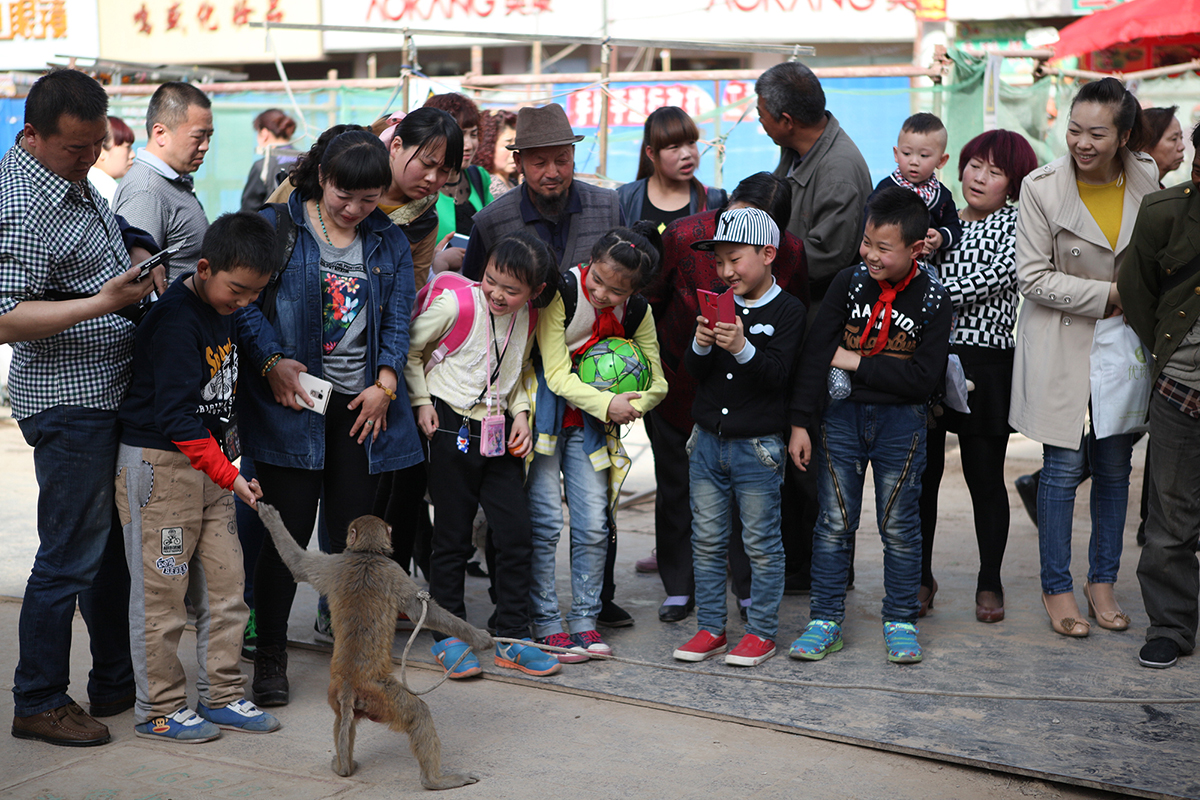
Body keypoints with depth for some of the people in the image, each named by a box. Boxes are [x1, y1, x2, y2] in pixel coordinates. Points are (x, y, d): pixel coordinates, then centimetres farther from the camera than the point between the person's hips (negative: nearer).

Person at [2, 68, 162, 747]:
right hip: (69, 404, -10)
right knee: (69, 557, -1)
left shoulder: (72, 176, 10)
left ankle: (117, 683, 29)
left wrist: (137, 257, 9)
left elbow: (113, 233, 29)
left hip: (107, 395, 10)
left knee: (110, 547, 17)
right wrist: (104, 301, -30)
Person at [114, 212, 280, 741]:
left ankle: (221, 695, 20)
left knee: (225, 582, 9)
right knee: (161, 591, 0)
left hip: (209, 462, 9)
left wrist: (228, 451, 19)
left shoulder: (223, 313, 9)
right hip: (158, 463, -9)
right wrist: (228, 474, -23)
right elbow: (175, 416, -23)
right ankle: (158, 709, 11)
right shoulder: (175, 321, -19)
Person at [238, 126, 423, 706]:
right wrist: (271, 360, -15)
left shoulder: (389, 241, 12)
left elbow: (398, 317, 10)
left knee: (352, 534, 7)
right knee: (289, 531, -2)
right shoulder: (277, 225, 1)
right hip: (293, 400, -3)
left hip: (362, 406, 3)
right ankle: (270, 654, 11)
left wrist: (385, 384, -2)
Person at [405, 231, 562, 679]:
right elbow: (408, 349, -3)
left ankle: (512, 638, 13)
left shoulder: (528, 319, 2)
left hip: (500, 435, 5)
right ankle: (449, 637, 14)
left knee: (516, 534, 3)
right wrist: (422, 401, -9)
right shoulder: (456, 304, -13)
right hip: (452, 428, -5)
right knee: (453, 537, 2)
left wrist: (520, 413, 3)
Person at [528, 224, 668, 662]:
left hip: (591, 425, 4)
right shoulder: (562, 293, -18)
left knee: (594, 525, 1)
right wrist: (607, 403, -27)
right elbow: (556, 375, -18)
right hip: (545, 416, -4)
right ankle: (546, 622, 3)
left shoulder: (637, 312, -4)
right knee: (545, 521, -7)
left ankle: (584, 619, 13)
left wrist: (627, 406, -20)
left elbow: (657, 384, 0)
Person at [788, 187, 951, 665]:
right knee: (834, 522, 4)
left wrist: (857, 363, -13)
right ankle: (825, 620, 13)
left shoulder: (932, 300, -7)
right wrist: (801, 422, -8)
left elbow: (925, 378, -13)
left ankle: (900, 621, 19)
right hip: (841, 415, 1)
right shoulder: (849, 283, -3)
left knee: (899, 526, 6)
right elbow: (815, 354, -4)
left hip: (901, 422, -1)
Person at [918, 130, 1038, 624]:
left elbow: (992, 278, -13)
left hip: (985, 364, -3)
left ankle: (990, 583, 17)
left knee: (984, 475, 4)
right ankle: (920, 578, 18)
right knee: (921, 473, 4)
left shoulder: (1016, 226, 2)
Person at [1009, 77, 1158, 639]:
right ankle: (1056, 587, 13)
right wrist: (1107, 295, -16)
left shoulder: (1146, 180, 0)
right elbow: (1032, 277, -11)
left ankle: (1103, 581, 24)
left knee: (1115, 467, 9)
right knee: (1063, 467, -1)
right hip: (1062, 345, -4)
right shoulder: (1042, 188, -11)